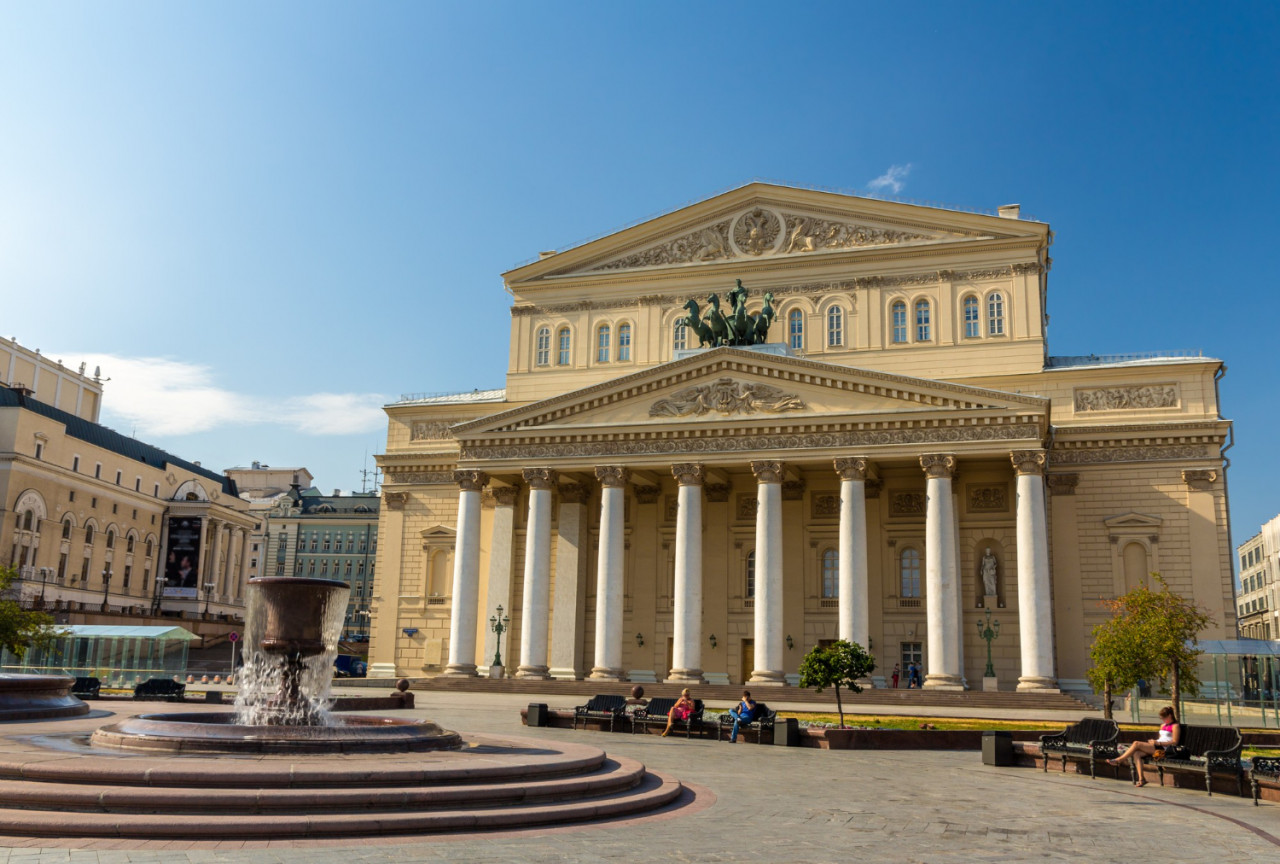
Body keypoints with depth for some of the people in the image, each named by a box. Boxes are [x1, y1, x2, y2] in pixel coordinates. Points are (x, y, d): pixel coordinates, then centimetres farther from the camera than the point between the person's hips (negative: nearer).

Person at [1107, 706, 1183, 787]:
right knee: (1136, 753, -20)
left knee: (1136, 744, -22)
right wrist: (1153, 741, 8)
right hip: (1156, 747, 8)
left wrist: (1158, 743, -15)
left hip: (1164, 749, -8)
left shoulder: (1175, 726, 2)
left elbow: (1174, 742, -8)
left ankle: (1118, 760, -16)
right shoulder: (1163, 725, 28)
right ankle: (1141, 779, -26)